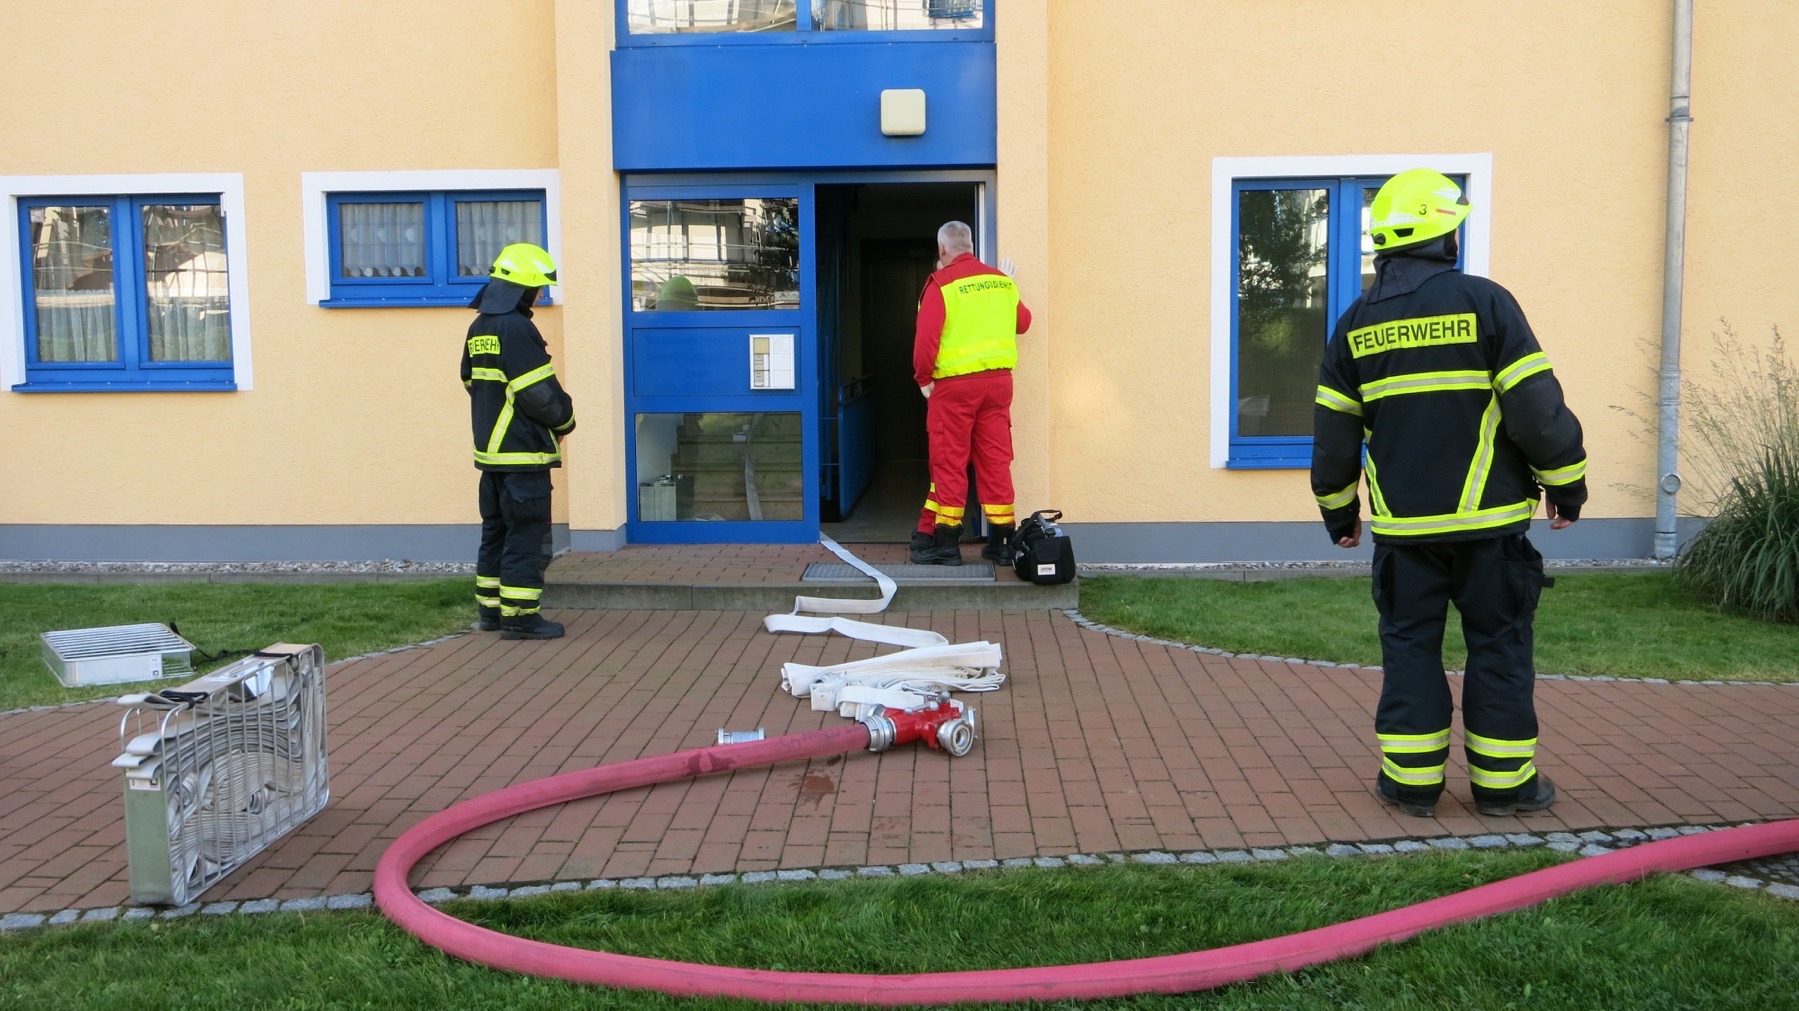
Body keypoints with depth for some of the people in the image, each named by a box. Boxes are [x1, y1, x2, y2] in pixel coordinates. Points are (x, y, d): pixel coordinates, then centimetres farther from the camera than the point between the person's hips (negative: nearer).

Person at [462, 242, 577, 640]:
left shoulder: (478, 329, 11)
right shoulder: (517, 329, -17)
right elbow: (541, 392, -19)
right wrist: (565, 420, -1)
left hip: (490, 450, 9)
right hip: (523, 453, -9)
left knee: (496, 529, 16)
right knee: (526, 534, -3)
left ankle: (491, 608, 23)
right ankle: (519, 615, 0)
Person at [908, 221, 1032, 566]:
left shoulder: (941, 283, -8)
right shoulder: (1003, 281, 8)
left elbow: (926, 337, -14)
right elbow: (1022, 322, 20)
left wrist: (924, 379, -2)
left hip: (955, 384, -5)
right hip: (999, 380, 5)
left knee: (949, 463, 2)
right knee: (995, 461, 9)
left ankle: (945, 541, 5)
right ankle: (1002, 541, 12)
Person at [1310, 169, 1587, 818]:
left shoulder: (1356, 325, 4)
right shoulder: (1485, 302, -7)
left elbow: (1333, 435, 8)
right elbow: (1538, 410, -9)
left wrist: (1338, 513, 20)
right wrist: (1567, 487, 5)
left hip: (1403, 526, 3)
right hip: (1488, 520, -2)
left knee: (1410, 645, 10)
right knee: (1498, 645, 8)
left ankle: (1411, 781, 12)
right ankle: (1502, 782, 15)